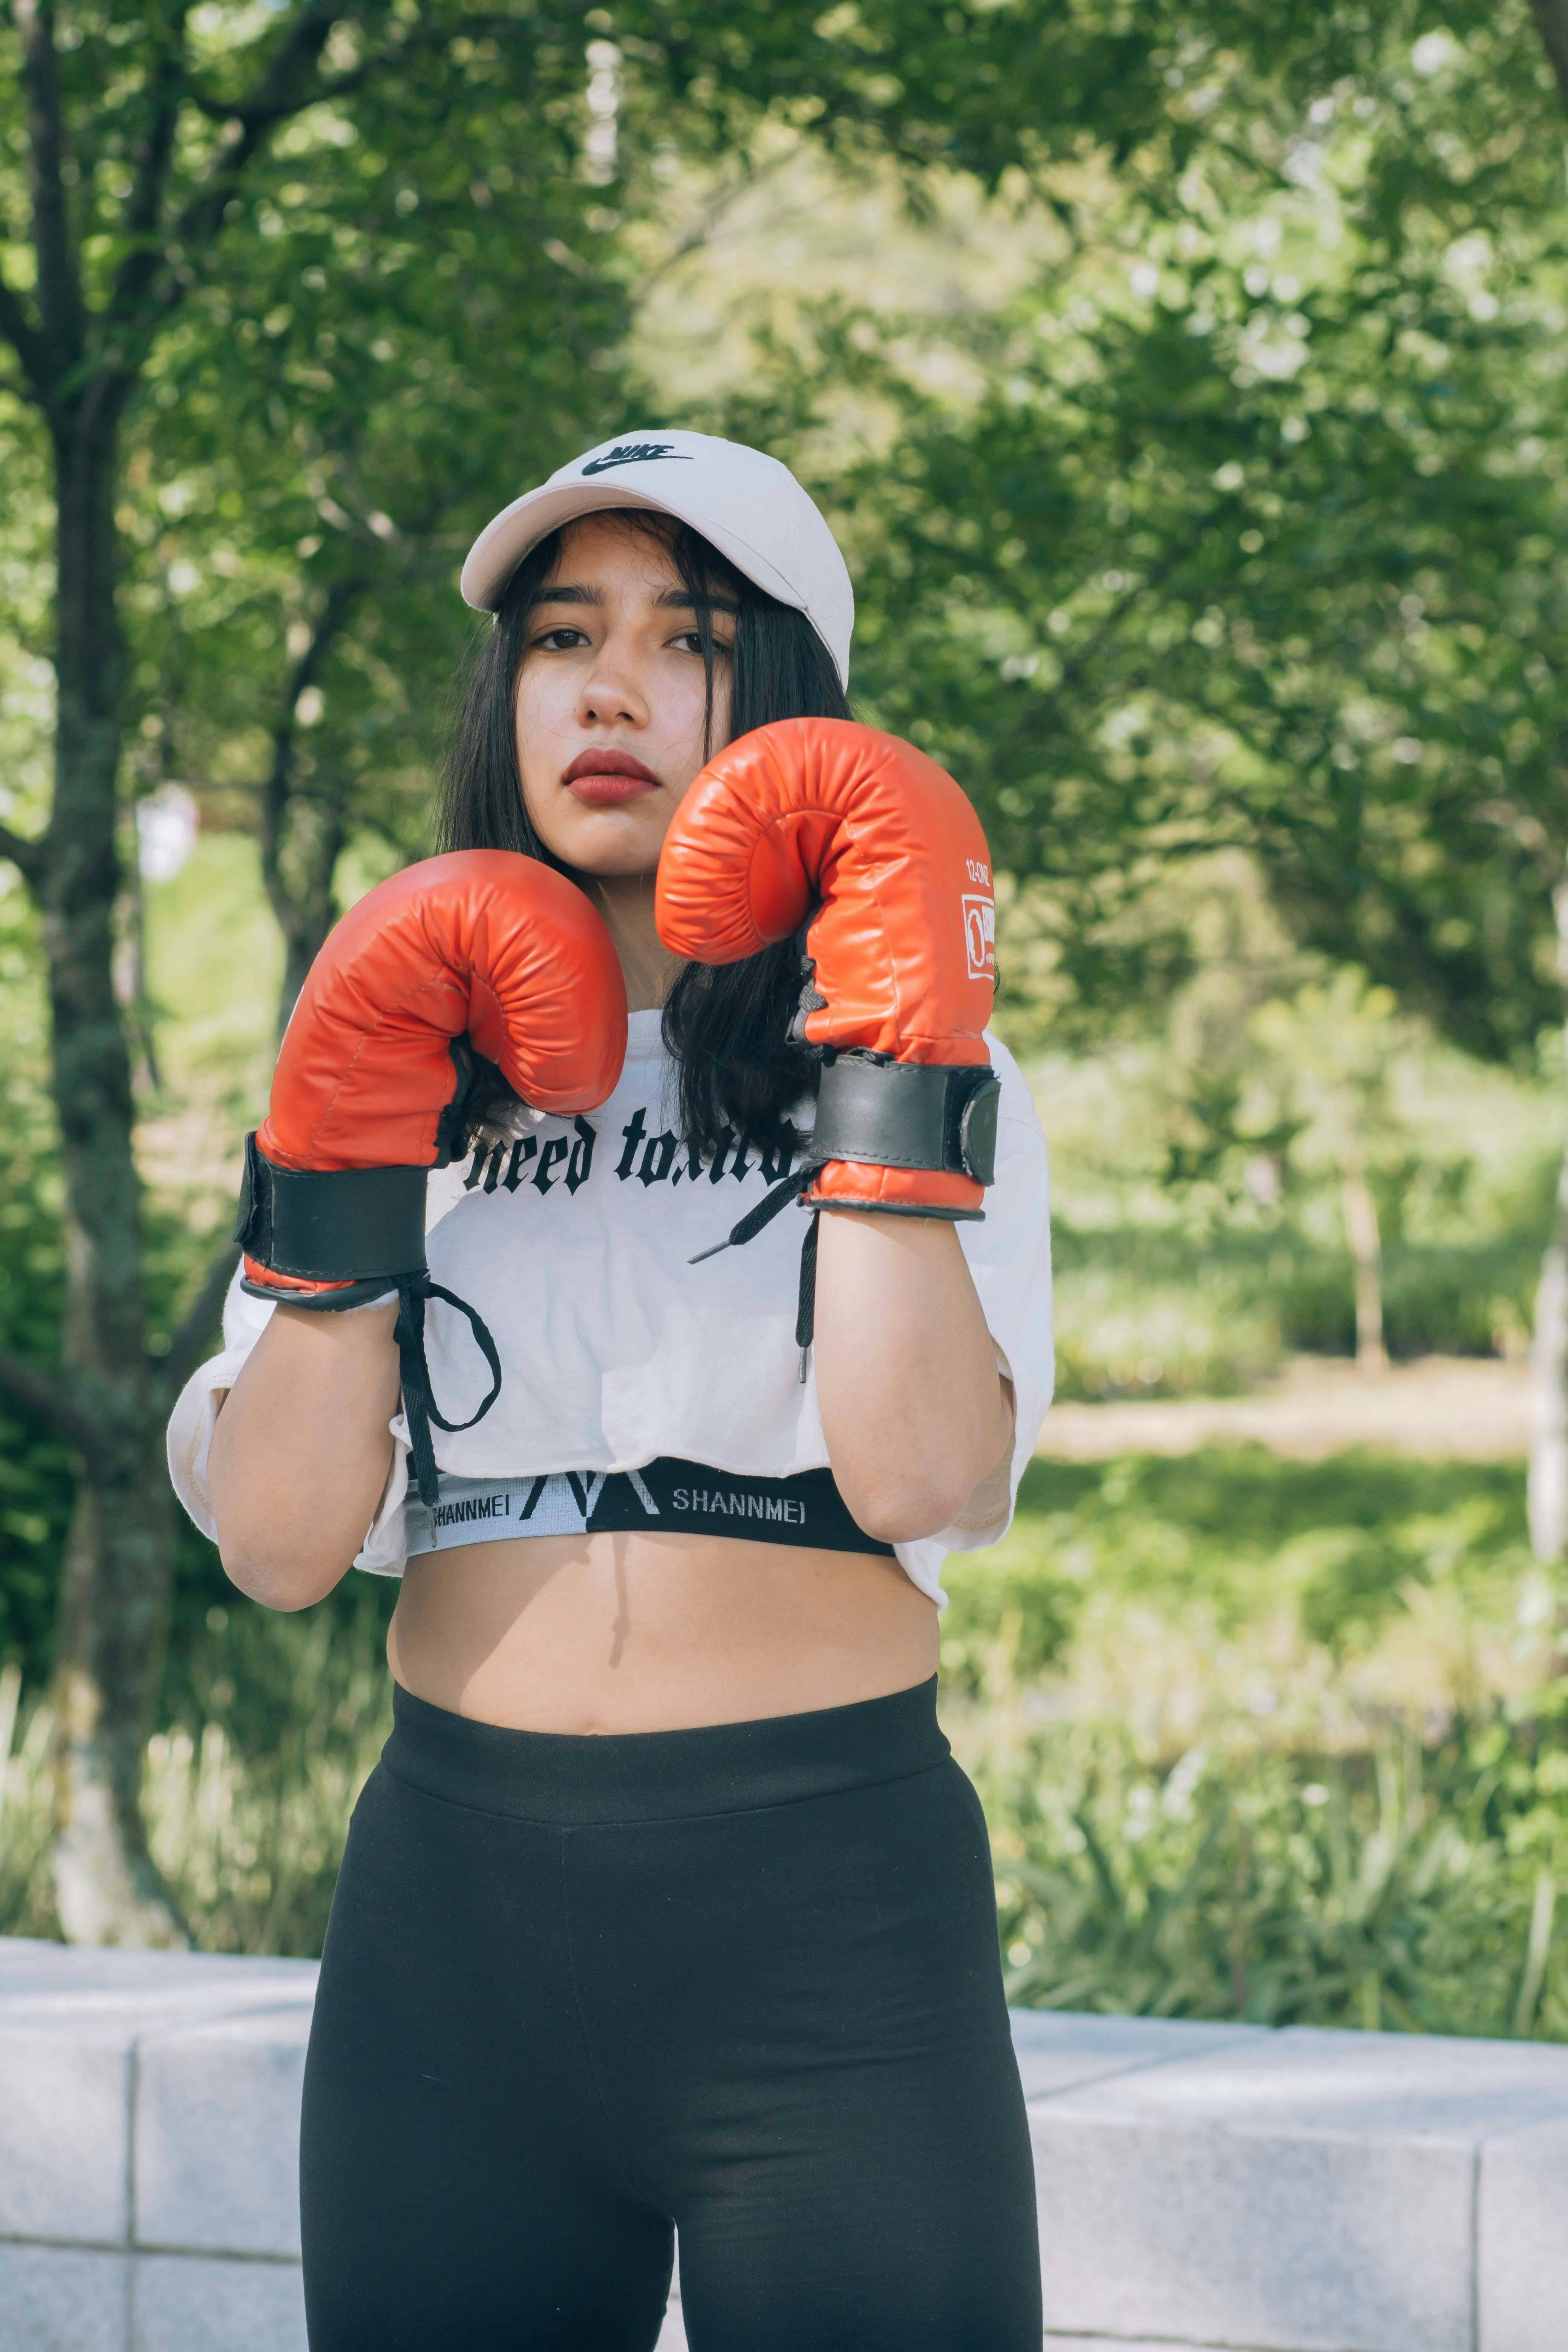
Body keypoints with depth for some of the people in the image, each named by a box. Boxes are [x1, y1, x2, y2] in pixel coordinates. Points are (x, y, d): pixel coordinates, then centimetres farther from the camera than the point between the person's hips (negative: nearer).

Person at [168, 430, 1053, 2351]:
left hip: (825, 1905, -2)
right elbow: (281, 1545, -1)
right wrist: (341, 1154, -8)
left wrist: (896, 1048, -15)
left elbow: (923, 1479, -16)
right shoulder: (415, 1076, 10)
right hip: (455, 1899, 3)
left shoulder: (920, 1072, 3)